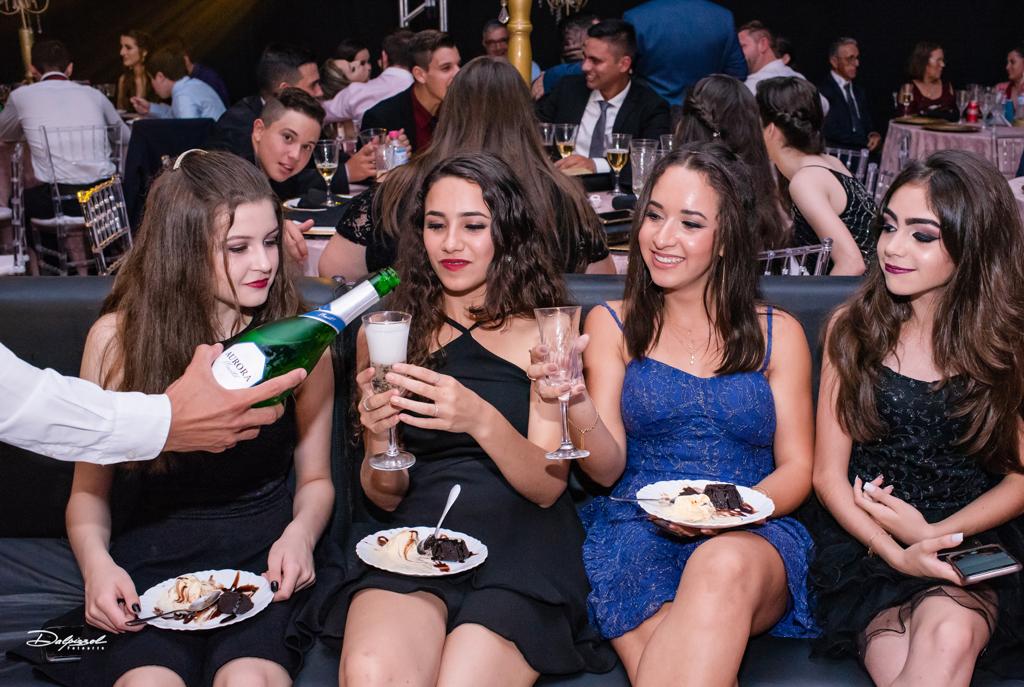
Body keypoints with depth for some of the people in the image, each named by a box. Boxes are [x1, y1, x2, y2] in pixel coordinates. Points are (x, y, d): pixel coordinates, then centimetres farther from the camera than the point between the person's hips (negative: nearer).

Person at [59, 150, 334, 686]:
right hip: (149, 557, 0)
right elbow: (90, 488, 6)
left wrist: (300, 532, -11)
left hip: (263, 556, 0)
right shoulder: (118, 337, 0)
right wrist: (96, 563, -13)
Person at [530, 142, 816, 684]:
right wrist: (578, 408, -20)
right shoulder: (611, 324, 12)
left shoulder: (779, 334, 12)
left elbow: (796, 468, 9)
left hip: (752, 539, 2)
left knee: (724, 564, -36)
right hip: (636, 534, -1)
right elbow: (608, 468, 3)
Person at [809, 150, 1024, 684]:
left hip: (973, 542, 1)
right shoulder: (853, 326, 2)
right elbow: (828, 473, 1)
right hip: (864, 541, 0)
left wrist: (934, 533, -10)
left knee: (949, 634, -33)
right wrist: (896, 554, -15)